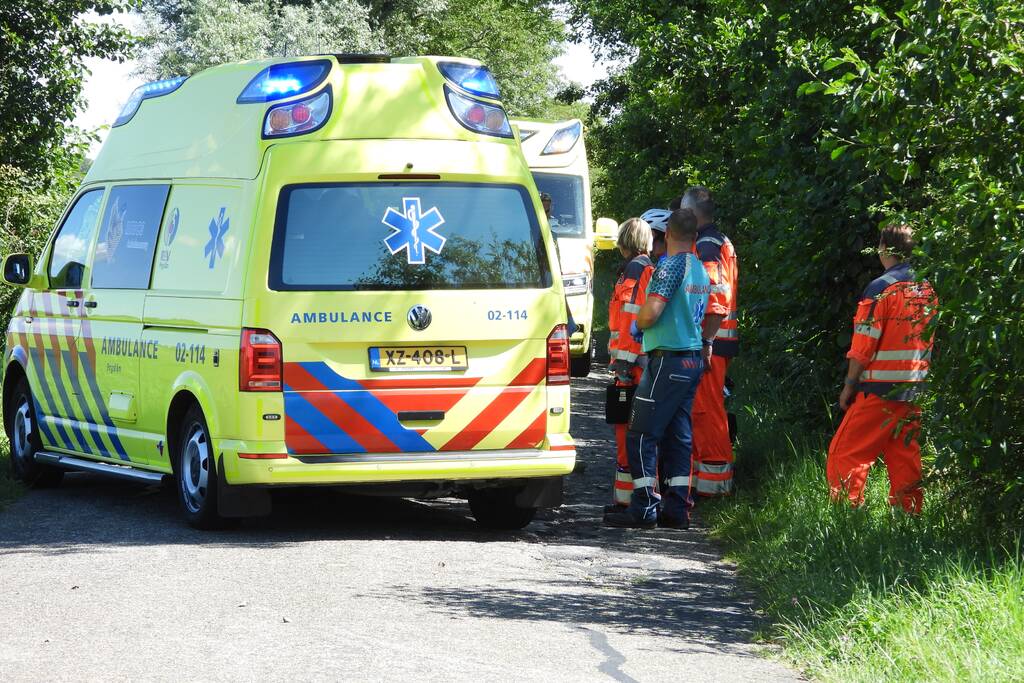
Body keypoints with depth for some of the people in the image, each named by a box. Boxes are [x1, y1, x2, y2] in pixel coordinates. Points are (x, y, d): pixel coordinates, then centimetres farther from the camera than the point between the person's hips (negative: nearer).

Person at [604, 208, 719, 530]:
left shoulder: (672, 266, -13)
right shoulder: (701, 270, 14)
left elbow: (651, 313, -20)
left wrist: (639, 323, -1)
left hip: (667, 360, -9)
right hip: (693, 359, 9)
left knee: (642, 435, -5)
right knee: (678, 436, 11)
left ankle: (644, 508, -8)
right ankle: (677, 509, 10)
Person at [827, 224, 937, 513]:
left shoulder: (882, 288, -12)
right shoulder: (928, 287, 7)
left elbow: (864, 345, -12)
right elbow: (932, 340, 13)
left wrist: (849, 386, -4)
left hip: (880, 390, -7)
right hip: (916, 389, 7)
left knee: (845, 454, -2)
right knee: (904, 453, 13)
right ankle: (909, 510, 14)